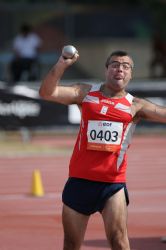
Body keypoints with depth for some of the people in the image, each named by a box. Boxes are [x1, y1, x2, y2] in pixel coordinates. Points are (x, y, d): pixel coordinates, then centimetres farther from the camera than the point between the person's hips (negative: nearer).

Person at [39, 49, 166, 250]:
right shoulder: (86, 93, 6)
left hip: (113, 182, -1)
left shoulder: (135, 106, 4)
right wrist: (62, 65, -19)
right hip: (79, 180, 2)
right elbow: (47, 92, -4)